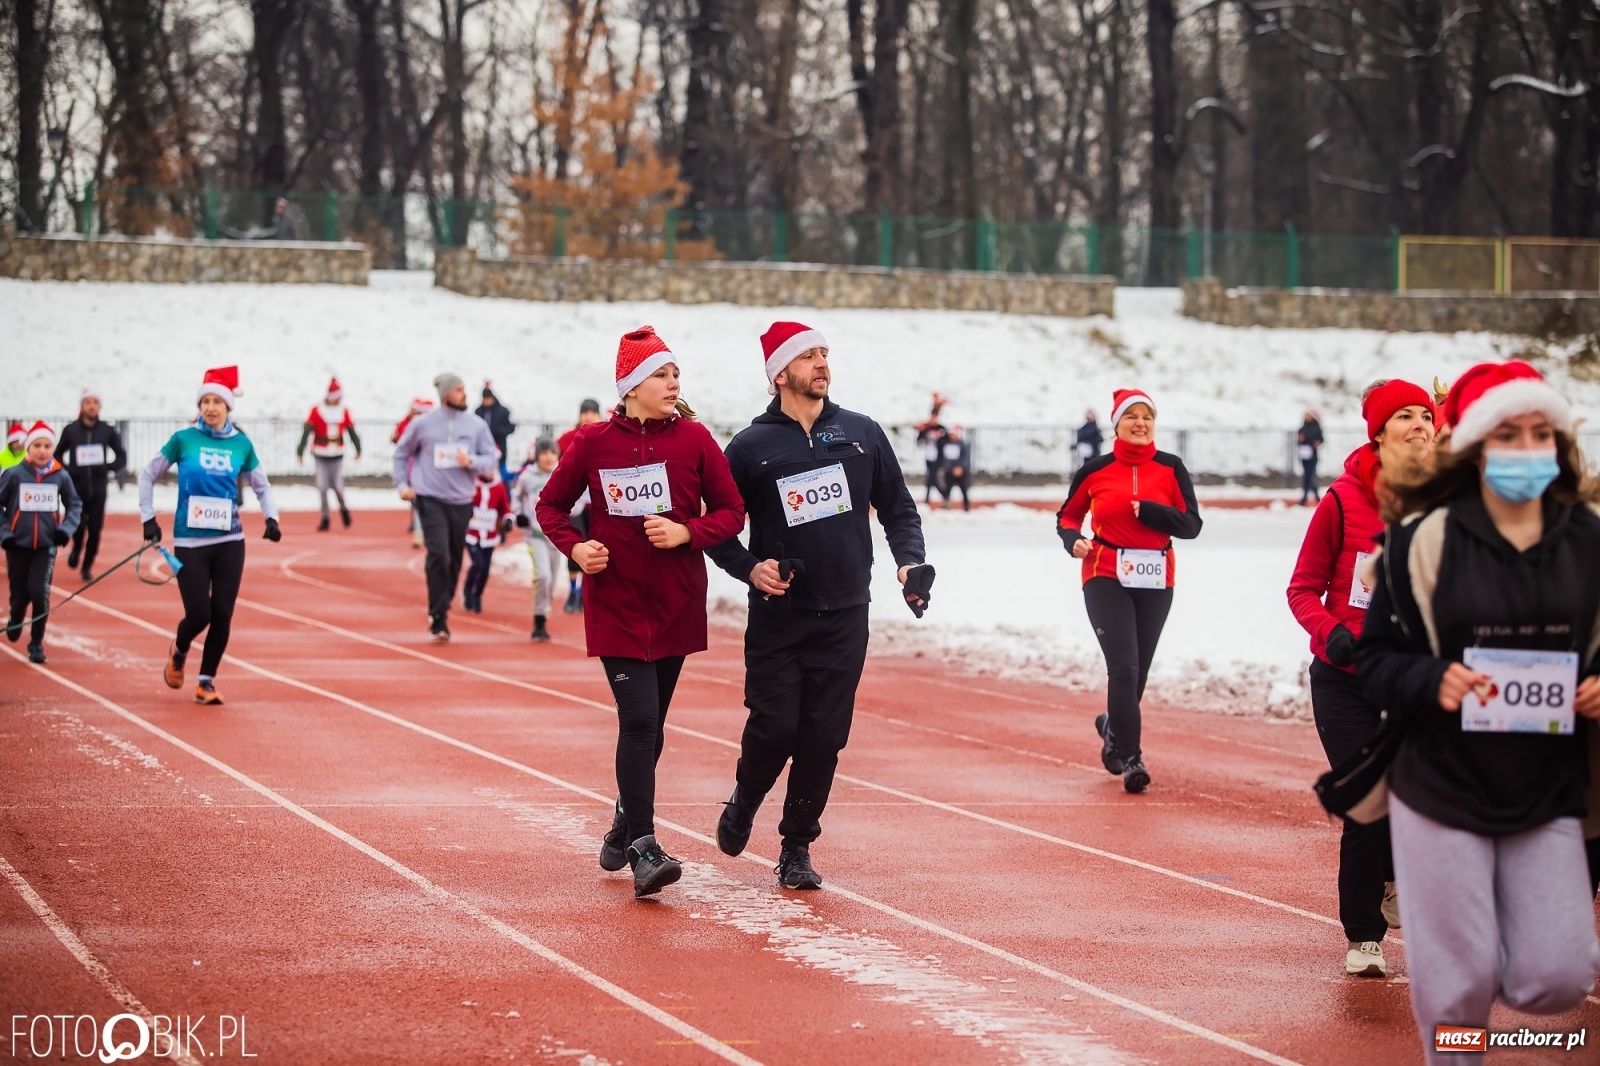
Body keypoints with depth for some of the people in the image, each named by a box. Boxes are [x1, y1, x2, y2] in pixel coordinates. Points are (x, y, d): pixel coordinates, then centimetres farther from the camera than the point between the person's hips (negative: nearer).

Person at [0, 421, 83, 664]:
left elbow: (74, 505, 8)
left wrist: (66, 529, -6)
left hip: (46, 546, 0)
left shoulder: (61, 476, -6)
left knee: (39, 592, -15)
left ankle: (36, 643, 2)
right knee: (20, 594, 8)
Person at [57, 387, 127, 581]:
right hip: (76, 488, -1)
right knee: (78, 527, -10)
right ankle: (76, 550, 23)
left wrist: (109, 467, -12)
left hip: (98, 488, 1)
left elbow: (122, 458, 8)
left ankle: (88, 566, 16)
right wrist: (67, 471, -8)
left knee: (95, 529, -2)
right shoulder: (70, 430, 0)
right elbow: (57, 456, 10)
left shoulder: (108, 431, 2)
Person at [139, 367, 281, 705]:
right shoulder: (184, 439, -3)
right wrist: (148, 518, 0)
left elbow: (262, 486, 15)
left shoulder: (241, 444, 3)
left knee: (222, 615, 0)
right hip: (190, 542, -2)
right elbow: (148, 475, 6)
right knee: (198, 614, -6)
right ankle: (178, 652, 28)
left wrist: (271, 518, -1)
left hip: (229, 542, 2)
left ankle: (206, 681, 16)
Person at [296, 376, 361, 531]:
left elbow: (351, 431, 13)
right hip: (321, 456, -2)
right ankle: (325, 518, 8)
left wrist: (358, 449, 16)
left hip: (337, 455, 2)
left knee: (337, 486, -1)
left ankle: (343, 509, 27)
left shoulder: (344, 412, 4)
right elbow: (306, 431, -8)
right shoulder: (317, 411, -7)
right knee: (322, 487, -3)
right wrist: (300, 451, -12)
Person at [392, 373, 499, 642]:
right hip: (431, 499, -3)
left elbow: (492, 462, 3)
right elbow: (401, 453, 12)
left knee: (455, 561, 8)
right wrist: (402, 483, 2)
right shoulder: (422, 423, 0)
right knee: (439, 555, -16)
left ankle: (442, 607, 28)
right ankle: (438, 620, -11)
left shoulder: (476, 425, 3)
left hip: (462, 501, 3)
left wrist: (471, 461, -15)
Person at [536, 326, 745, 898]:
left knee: (650, 723, 12)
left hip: (677, 603, 2)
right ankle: (644, 849, -13)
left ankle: (626, 821, 34)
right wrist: (575, 546, -9)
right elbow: (551, 504, 8)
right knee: (638, 719, -13)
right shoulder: (594, 442, -3)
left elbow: (732, 512, 2)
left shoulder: (693, 438, -2)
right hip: (616, 603, -2)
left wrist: (686, 532, -15)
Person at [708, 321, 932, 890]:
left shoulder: (862, 433, 7)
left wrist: (909, 562, -3)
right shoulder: (752, 446, 0)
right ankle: (745, 802, 25)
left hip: (845, 618, 2)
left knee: (824, 737, 1)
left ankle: (797, 848, 14)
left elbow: (898, 508, 14)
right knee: (774, 728, -7)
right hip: (777, 617, -2)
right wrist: (749, 567, -12)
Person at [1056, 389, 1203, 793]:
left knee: (1137, 672, 9)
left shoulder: (1171, 468, 2)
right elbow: (1067, 516, 13)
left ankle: (1114, 727, 39)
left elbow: (1191, 525, -3)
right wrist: (1073, 539, -8)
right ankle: (1130, 756, -8)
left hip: (1155, 582, 2)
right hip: (1106, 578, -2)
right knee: (1124, 667, -15)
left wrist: (1147, 510, -16)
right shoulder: (1095, 471, 1)